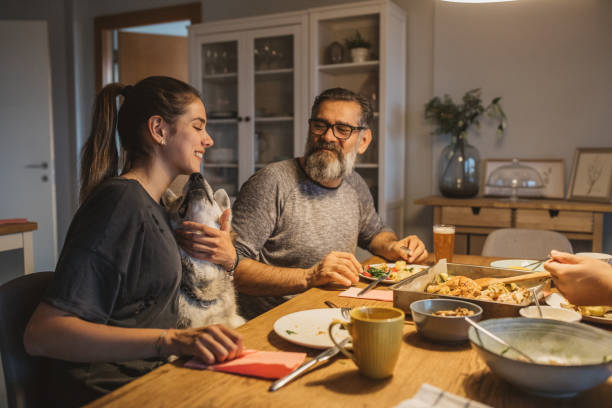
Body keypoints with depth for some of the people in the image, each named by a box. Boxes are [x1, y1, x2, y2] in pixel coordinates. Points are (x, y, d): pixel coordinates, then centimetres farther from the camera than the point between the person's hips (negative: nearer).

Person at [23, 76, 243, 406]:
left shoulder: (150, 204, 12)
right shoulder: (121, 201, -17)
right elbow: (40, 334, -23)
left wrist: (228, 258, 5)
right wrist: (170, 340, -32)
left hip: (149, 375, 9)